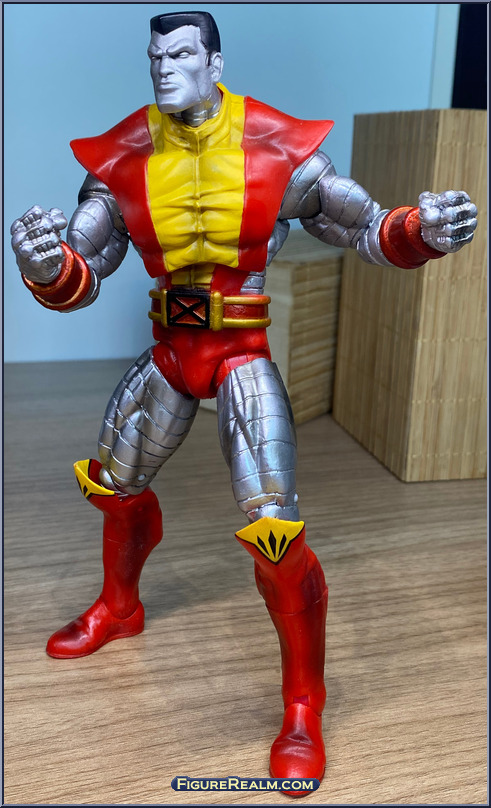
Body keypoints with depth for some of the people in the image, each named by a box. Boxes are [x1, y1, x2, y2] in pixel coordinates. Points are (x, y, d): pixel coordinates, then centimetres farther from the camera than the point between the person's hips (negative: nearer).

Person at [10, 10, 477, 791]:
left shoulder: (276, 149, -9)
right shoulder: (126, 161, -3)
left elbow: (366, 229, -3)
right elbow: (77, 280, -6)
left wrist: (421, 228, -25)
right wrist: (46, 264, -30)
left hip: (244, 353, -4)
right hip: (170, 350, 5)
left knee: (274, 531, -14)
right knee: (115, 484, 21)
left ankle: (304, 710, 10)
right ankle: (119, 608, 53)